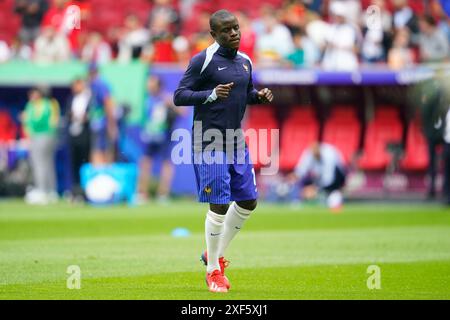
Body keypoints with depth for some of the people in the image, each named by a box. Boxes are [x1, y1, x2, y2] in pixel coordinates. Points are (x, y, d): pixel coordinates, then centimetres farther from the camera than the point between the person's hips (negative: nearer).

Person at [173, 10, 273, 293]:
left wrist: (259, 97, 1)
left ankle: (216, 254, 27)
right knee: (219, 206, -7)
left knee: (248, 201, 8)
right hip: (210, 144, -7)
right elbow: (179, 96, -11)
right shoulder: (203, 61, -10)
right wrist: (211, 94, -26)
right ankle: (213, 271, 8)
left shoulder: (245, 62, 10)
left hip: (237, 141, 7)